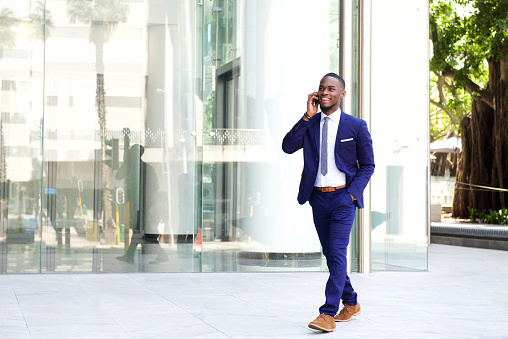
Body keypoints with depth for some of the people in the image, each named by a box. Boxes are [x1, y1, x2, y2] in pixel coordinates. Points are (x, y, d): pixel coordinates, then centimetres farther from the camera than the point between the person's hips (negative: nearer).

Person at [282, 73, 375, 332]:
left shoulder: (356, 126, -1)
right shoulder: (309, 124, 7)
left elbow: (367, 165, 4)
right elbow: (287, 147, -8)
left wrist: (352, 193, -9)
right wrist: (308, 116, -12)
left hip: (343, 196, -4)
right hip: (318, 197, 4)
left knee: (337, 252, -14)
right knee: (330, 254, 12)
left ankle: (328, 313, -16)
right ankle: (350, 303, 29)